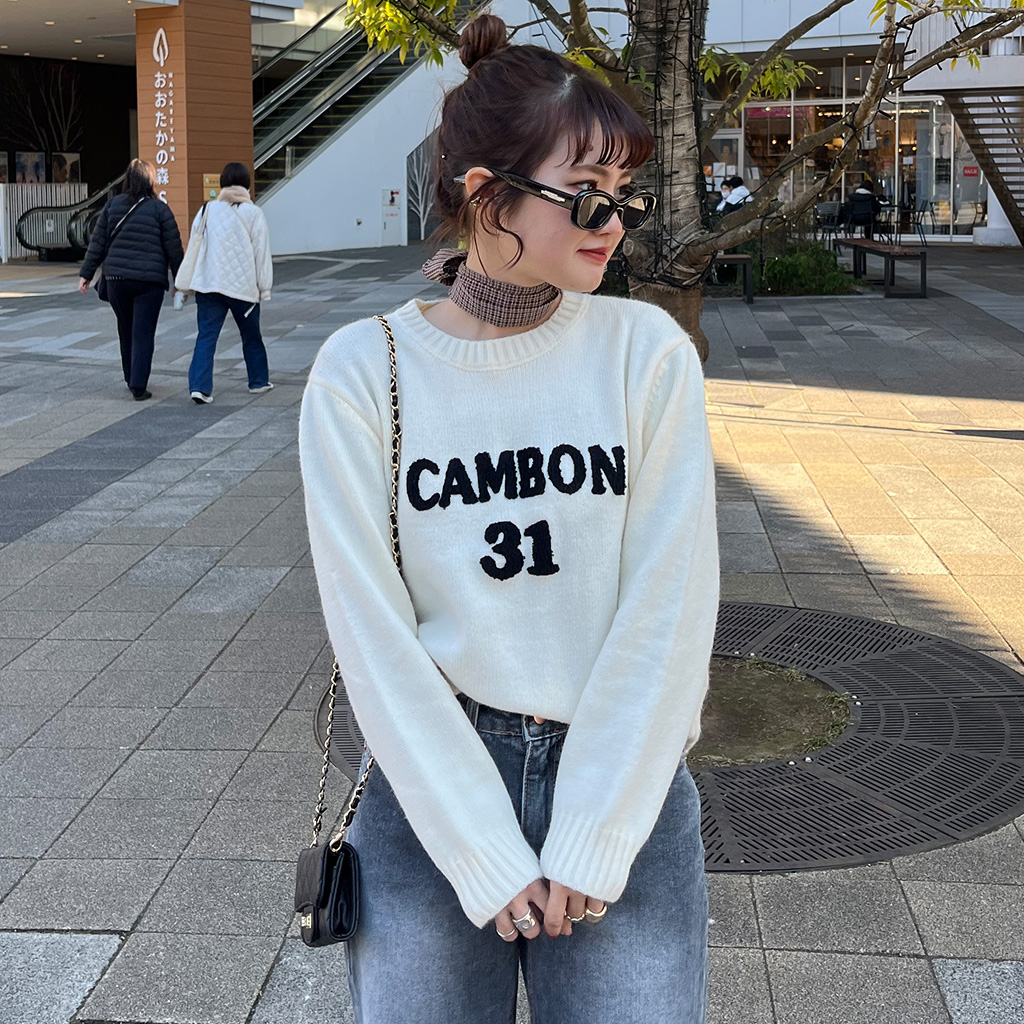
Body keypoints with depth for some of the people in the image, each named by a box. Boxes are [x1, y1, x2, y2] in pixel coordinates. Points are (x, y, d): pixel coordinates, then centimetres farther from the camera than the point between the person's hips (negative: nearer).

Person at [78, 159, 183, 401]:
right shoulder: (159, 209, -4)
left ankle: (131, 379, 29)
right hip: (150, 281, -4)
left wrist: (86, 274, 12)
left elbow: (98, 242, 7)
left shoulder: (113, 205, 6)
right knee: (143, 334, -1)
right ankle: (138, 387, -6)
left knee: (126, 331, 19)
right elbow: (173, 249, -2)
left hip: (116, 278, 4)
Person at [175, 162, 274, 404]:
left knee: (206, 336, 0)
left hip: (209, 284, 1)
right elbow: (262, 253, -3)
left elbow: (194, 246, 7)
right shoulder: (253, 213, -4)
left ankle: (199, 386, -13)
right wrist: (264, 288, 3)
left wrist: (185, 284, 14)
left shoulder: (207, 211, 4)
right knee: (251, 336, 17)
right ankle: (259, 381, 29)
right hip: (243, 285, -1)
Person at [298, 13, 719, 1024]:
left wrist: (589, 846, -11)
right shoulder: (362, 371, -7)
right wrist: (489, 861, -12)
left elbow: (666, 610, -8)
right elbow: (373, 632, -9)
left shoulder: (647, 352, -5)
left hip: (621, 788, 1)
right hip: (431, 786, 0)